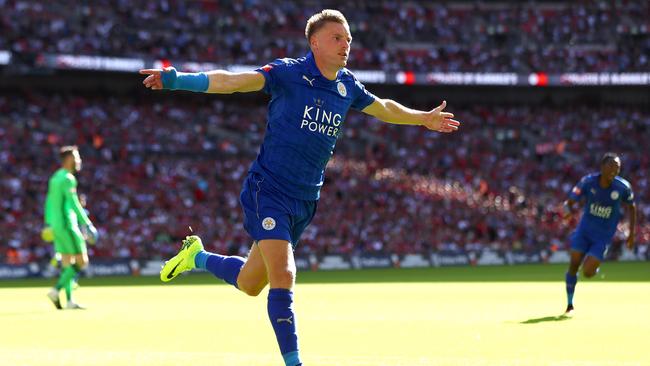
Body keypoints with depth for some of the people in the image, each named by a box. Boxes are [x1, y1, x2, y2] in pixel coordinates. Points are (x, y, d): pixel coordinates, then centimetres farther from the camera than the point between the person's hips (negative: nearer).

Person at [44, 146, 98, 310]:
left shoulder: (55, 178, 15)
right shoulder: (67, 179, -14)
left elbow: (49, 202, 21)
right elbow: (74, 204, -21)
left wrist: (48, 224, 25)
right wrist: (87, 224, -20)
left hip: (57, 226, 9)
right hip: (68, 225, -9)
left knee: (68, 263, 9)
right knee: (81, 262, -6)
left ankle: (69, 300, 6)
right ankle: (56, 290, -16)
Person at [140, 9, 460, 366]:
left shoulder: (347, 86, 7)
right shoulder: (289, 73, -12)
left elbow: (383, 108, 28)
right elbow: (233, 81, -24)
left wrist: (424, 119, 38)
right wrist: (177, 79, -38)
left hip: (304, 201, 6)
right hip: (268, 190, -6)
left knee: (250, 283, 13)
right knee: (283, 277, -18)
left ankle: (197, 256, 40)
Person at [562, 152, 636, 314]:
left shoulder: (623, 187, -14)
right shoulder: (588, 182, -13)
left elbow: (631, 207, 5)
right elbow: (569, 202, -7)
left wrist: (632, 233, 3)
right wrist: (568, 211, -32)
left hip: (603, 237, -1)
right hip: (584, 230, 1)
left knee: (587, 272, -13)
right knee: (573, 266, -7)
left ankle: (595, 268, 25)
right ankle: (569, 304, 10)